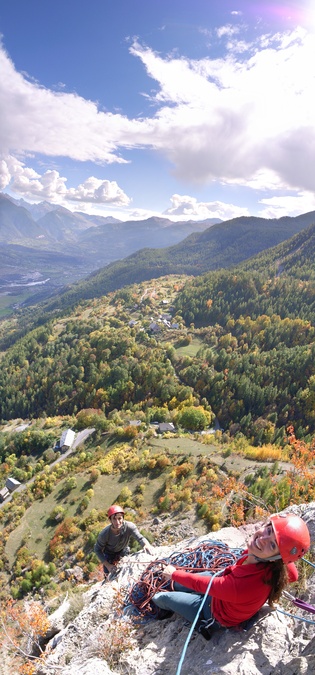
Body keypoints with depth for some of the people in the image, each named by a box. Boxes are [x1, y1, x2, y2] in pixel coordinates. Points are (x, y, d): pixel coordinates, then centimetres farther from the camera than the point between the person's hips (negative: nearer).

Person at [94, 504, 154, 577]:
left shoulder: (129, 526, -36)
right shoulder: (104, 534, -36)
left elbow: (140, 538, -39)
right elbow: (97, 550, -21)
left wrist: (146, 545, -62)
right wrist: (107, 565, -24)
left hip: (123, 551, 2)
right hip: (109, 553, -2)